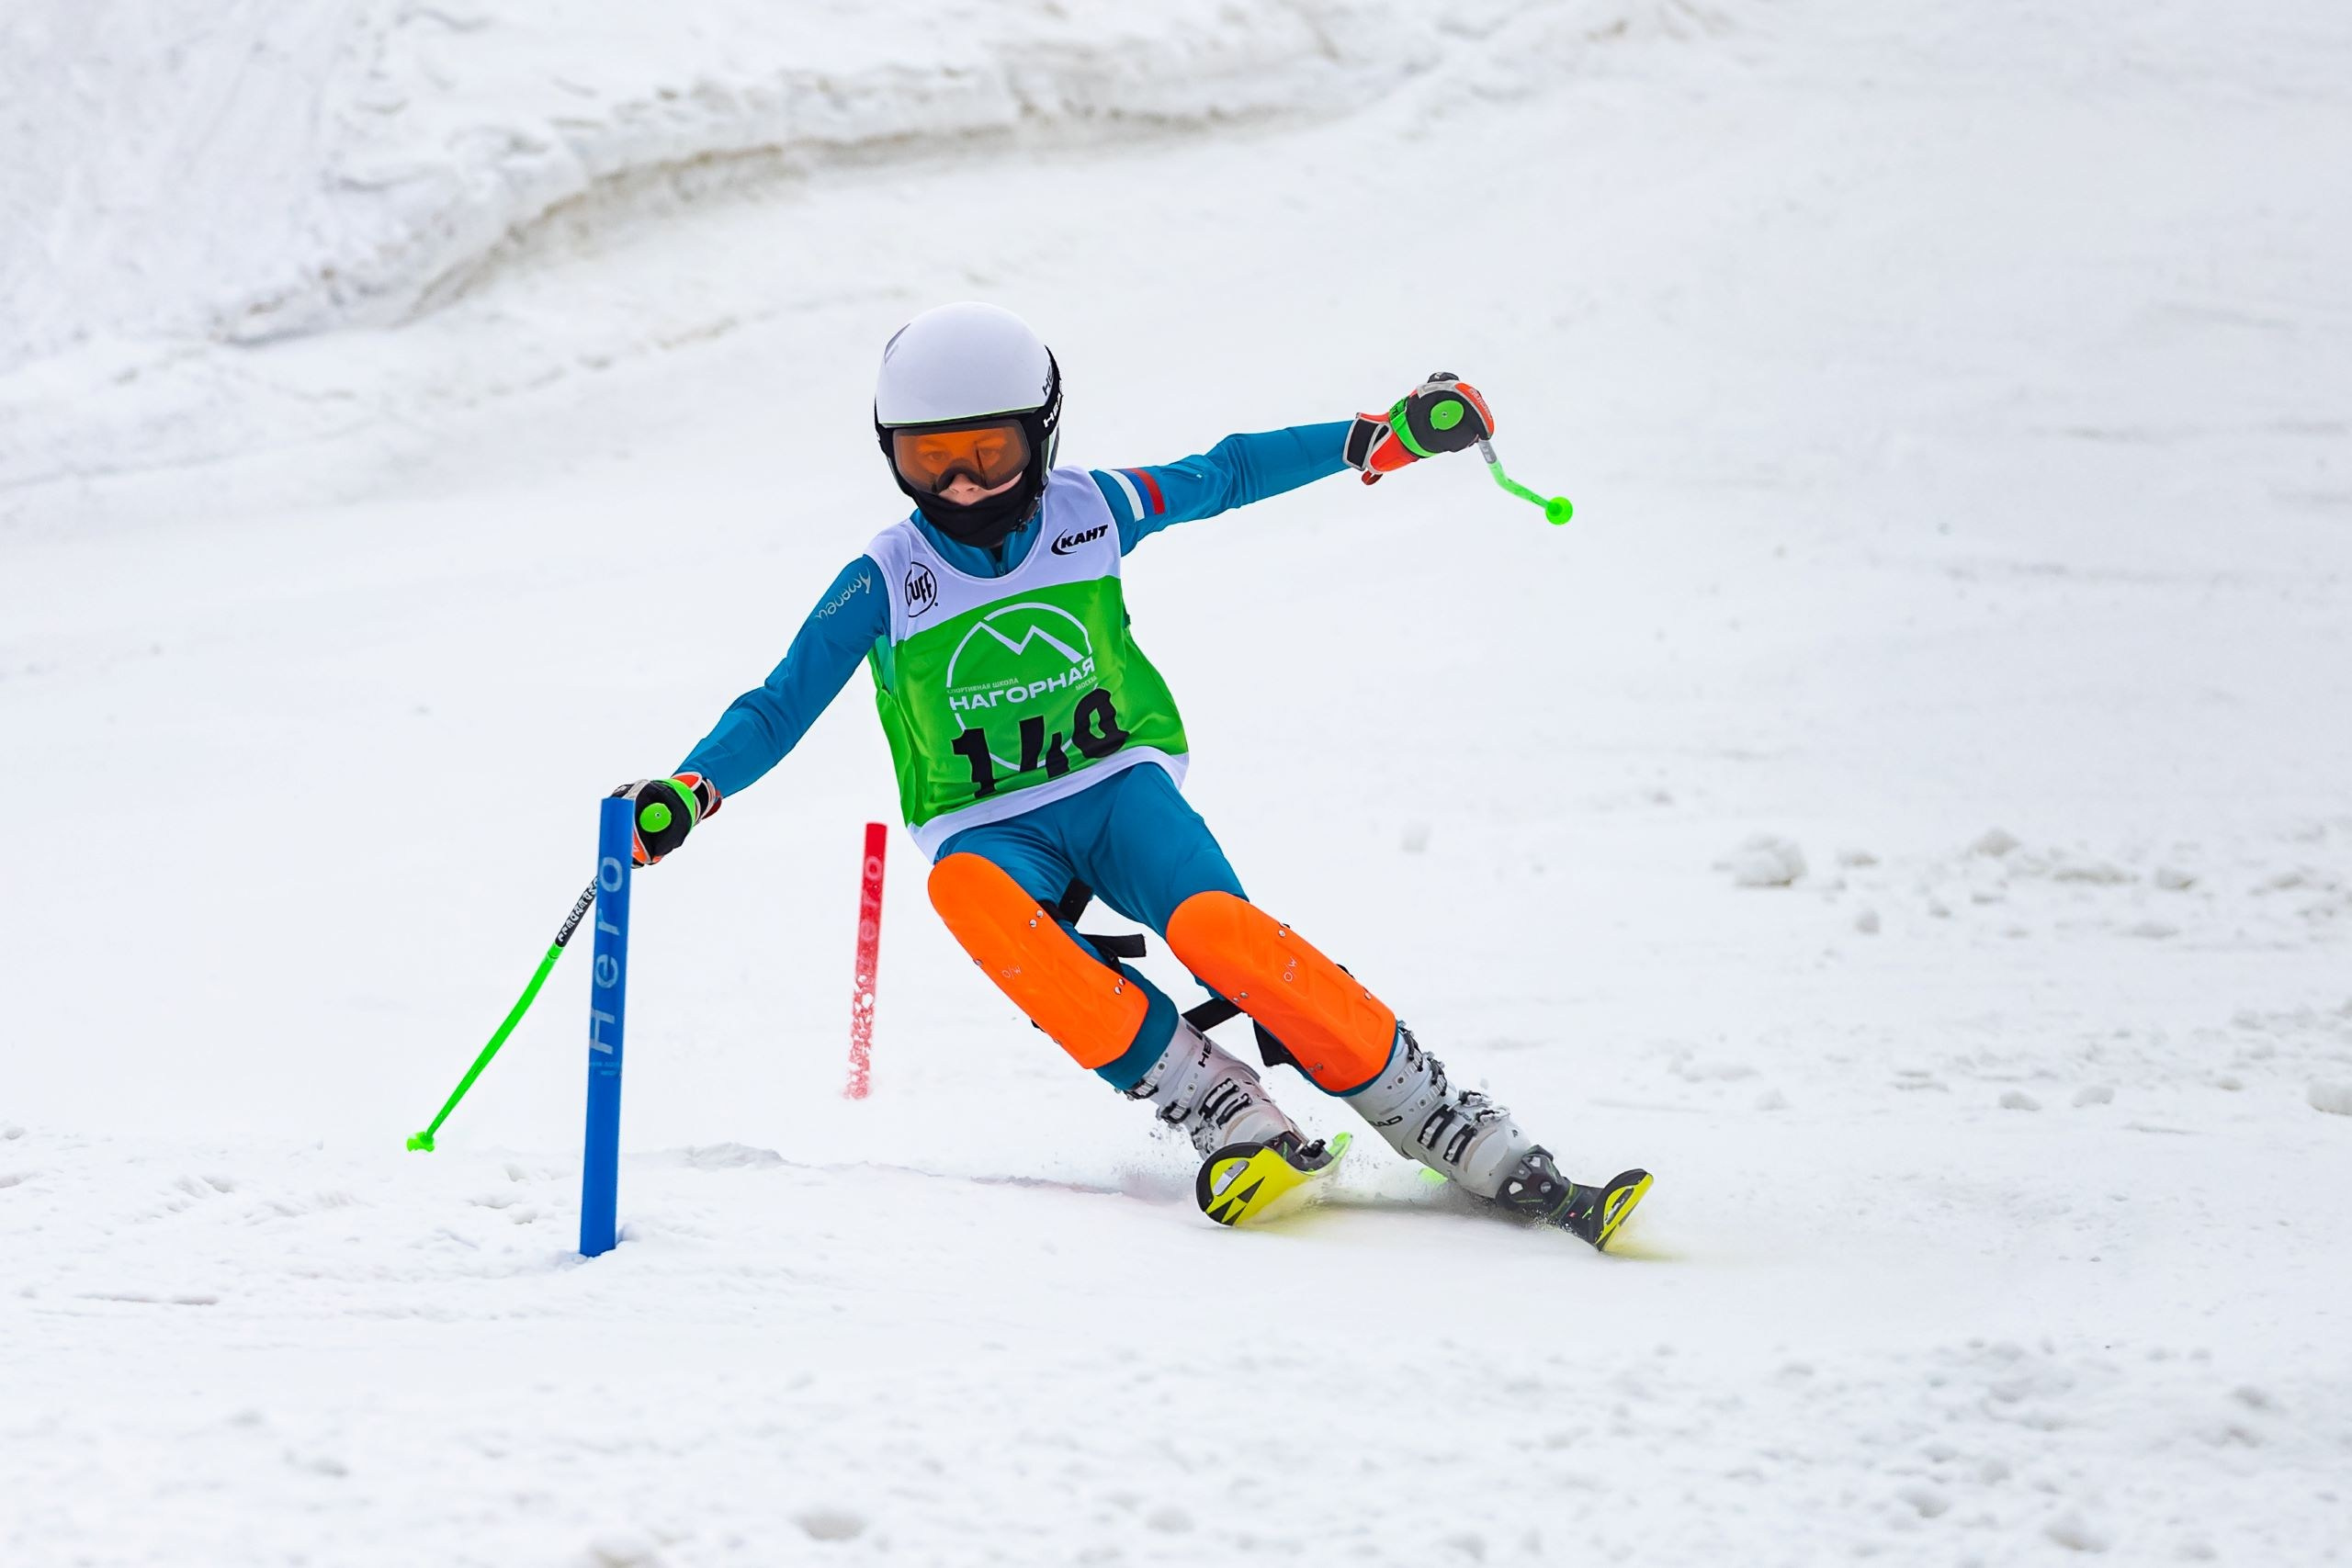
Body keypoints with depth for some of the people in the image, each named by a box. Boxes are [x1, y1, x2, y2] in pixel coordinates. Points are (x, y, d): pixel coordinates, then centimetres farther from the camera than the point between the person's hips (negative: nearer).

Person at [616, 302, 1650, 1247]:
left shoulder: (1092, 513, 0)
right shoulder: (884, 586, -4)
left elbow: (1225, 476, 13)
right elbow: (779, 707, -3)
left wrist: (1380, 438, 11)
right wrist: (688, 793, -20)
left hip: (1118, 784, 0)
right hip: (988, 828, 0)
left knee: (1218, 928, -31)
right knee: (966, 893, -38)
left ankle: (1481, 1150, -31)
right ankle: (1224, 1118, -39)